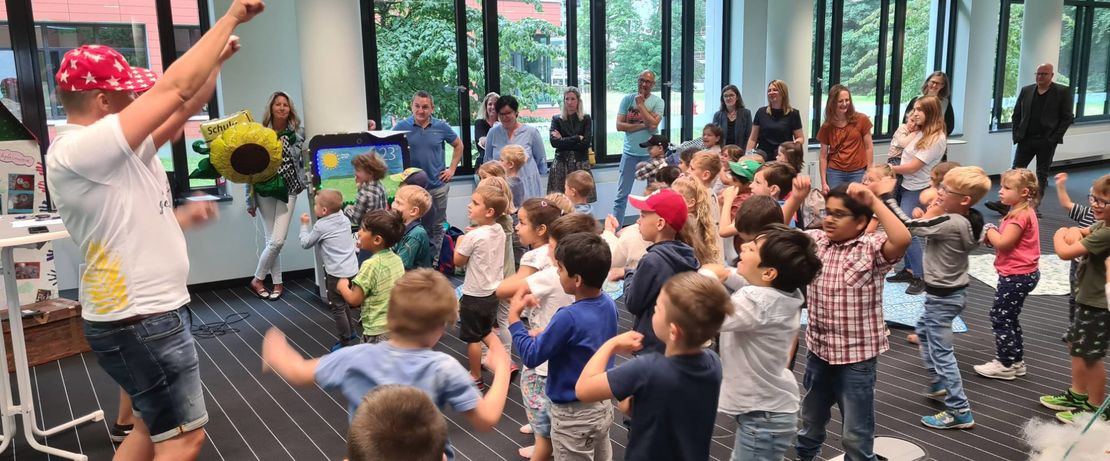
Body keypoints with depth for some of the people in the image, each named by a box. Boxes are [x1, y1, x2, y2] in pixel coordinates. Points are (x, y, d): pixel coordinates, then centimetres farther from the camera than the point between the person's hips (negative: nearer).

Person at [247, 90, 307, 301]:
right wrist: (250, 200, -4)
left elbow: (306, 161, 9)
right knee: (274, 241, -2)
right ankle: (277, 283, 15)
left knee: (277, 240, -4)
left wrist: (308, 183, -3)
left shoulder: (298, 132, 1)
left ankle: (258, 280, 15)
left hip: (288, 190, 2)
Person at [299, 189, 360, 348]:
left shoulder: (320, 226, -12)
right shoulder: (345, 219, 6)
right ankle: (353, 333, 34)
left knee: (338, 308, 4)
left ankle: (345, 341, 9)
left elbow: (305, 244, 1)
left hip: (336, 273, -8)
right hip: (352, 269, 8)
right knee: (347, 302, 24)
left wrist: (304, 225, 14)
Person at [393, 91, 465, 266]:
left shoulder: (441, 127, 0)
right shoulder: (402, 127, -4)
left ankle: (433, 262, 24)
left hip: (437, 186, 1)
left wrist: (452, 169, 6)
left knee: (436, 228, 11)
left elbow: (458, 145, 14)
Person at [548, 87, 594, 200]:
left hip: (580, 163, 0)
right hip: (561, 163, 0)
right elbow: (554, 142, -6)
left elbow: (586, 143, -5)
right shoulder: (557, 119, 7)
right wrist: (577, 138, -8)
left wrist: (563, 140, -5)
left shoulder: (586, 119, 6)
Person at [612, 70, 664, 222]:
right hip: (629, 153, 1)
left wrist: (640, 104, -11)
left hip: (651, 153, -1)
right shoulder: (627, 99, 1)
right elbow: (619, 125, -7)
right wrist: (643, 125, -14)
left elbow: (653, 124, -17)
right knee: (622, 195, 3)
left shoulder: (657, 102, -2)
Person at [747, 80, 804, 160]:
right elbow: (753, 139, 9)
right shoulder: (761, 112, 8)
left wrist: (798, 141, -17)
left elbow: (800, 138, 6)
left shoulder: (793, 114, 2)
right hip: (763, 157, 2)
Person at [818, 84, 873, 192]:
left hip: (858, 173, -1)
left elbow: (869, 148, 2)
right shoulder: (827, 126, 1)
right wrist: (823, 182, -3)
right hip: (835, 173, 1)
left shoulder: (861, 120, -1)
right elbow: (823, 156, 3)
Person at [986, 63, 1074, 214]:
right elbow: (1016, 115, 12)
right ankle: (1004, 204, -7)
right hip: (1026, 139, 3)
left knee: (1042, 175, 6)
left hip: (1047, 141, -2)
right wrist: (1017, 134, 1)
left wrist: (1055, 137, -11)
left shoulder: (1063, 91, -1)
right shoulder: (1026, 91, 9)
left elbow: (1068, 117, -4)